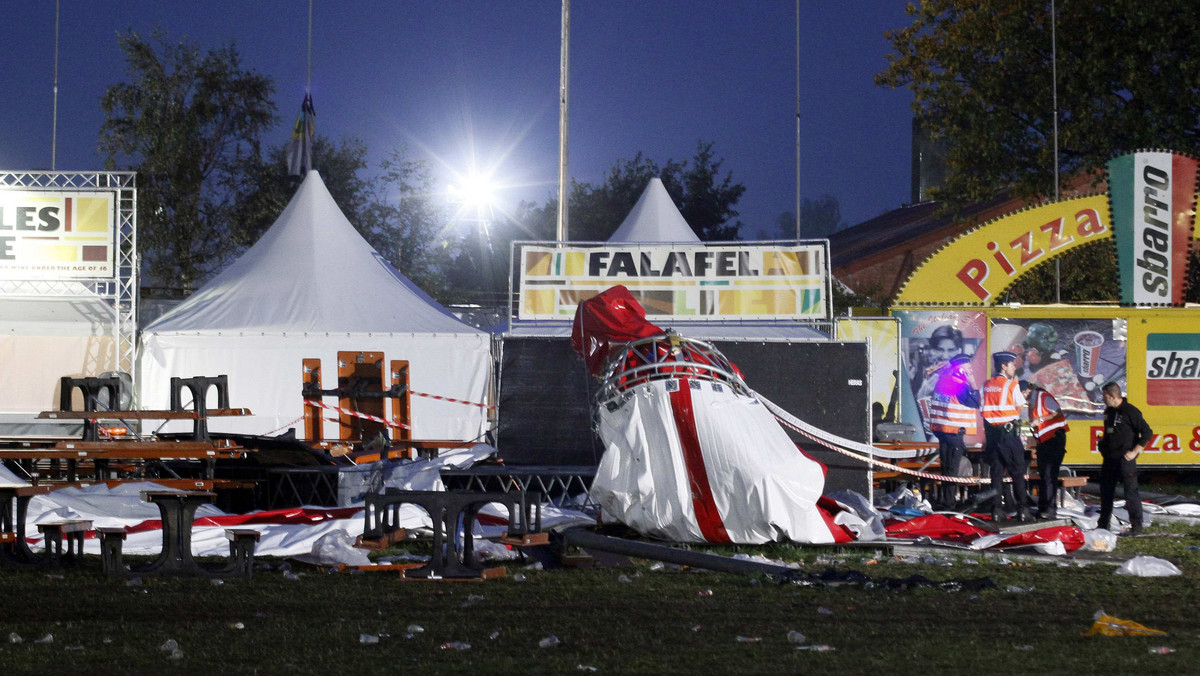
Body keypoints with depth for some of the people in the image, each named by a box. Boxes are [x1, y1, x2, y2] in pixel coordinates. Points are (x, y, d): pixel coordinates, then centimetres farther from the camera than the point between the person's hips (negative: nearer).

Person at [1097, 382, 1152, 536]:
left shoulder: (1130, 411, -12)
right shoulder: (1108, 412, 12)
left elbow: (1147, 432, -13)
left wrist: (1134, 452, -14)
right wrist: (1103, 443, 13)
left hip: (1125, 459, -8)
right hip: (1109, 459, 8)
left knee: (1131, 492, -6)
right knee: (1105, 491, 12)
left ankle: (1136, 526, -1)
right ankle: (1103, 525, 22)